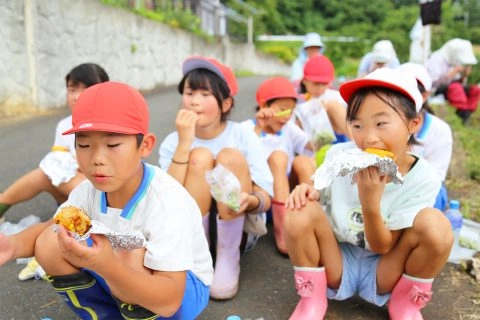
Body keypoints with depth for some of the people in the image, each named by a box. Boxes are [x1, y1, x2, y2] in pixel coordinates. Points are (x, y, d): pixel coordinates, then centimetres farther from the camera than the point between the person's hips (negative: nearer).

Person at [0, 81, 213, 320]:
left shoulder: (167, 202, -33)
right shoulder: (89, 189, -12)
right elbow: (48, 228, 4)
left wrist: (106, 266, -51)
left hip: (183, 292, -6)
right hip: (121, 284, 6)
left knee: (128, 256, -36)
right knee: (49, 244, -9)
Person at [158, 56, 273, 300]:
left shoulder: (243, 136, -9)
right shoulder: (172, 142, -6)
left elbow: (266, 198, -14)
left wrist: (249, 201, -39)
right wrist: (184, 143, -27)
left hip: (240, 231, 0)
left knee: (231, 157, -22)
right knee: (199, 157, -21)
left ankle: (229, 260, -16)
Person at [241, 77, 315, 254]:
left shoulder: (289, 129, 6)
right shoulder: (248, 128, -7)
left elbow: (313, 150, -8)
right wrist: (258, 129, -30)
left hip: (288, 189, 4)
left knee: (303, 161, -20)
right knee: (278, 157, -27)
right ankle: (282, 230, -32)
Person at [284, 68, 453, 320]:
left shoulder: (423, 178, -18)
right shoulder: (339, 156, -15)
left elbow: (382, 247, -16)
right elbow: (321, 197, 2)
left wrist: (370, 203, -35)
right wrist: (309, 192, -22)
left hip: (384, 272, -1)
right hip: (335, 267, 1)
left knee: (435, 224, -28)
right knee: (302, 211, -28)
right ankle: (312, 298, -3)